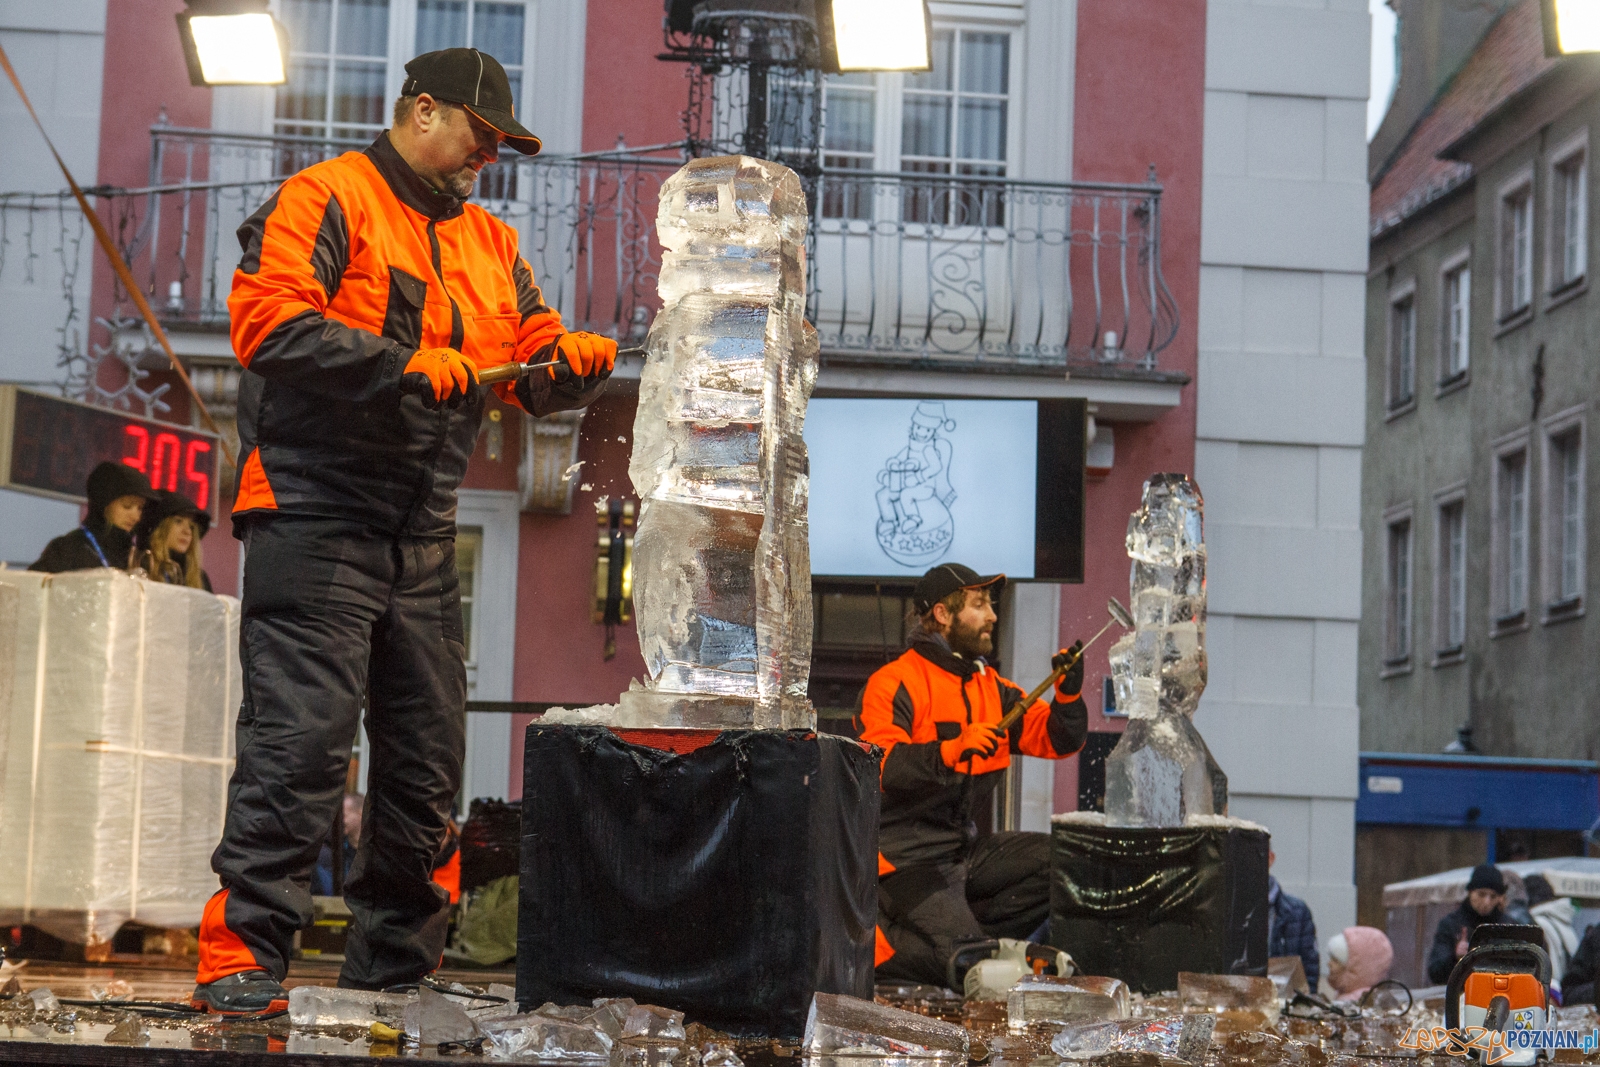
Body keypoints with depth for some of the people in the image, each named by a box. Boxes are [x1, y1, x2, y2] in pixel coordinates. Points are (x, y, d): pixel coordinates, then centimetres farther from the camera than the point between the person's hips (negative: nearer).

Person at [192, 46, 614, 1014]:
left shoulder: (489, 246, 20)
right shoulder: (327, 200, -3)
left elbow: (536, 372, 18)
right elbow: (269, 325, -17)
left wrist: (578, 362, -6)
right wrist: (407, 367, -21)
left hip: (424, 542, 8)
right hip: (318, 524, -8)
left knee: (427, 758, 9)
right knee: (301, 741, -13)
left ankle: (394, 969, 19)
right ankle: (241, 960, -9)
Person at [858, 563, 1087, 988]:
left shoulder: (990, 687, 15)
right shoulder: (893, 684, -9)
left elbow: (1057, 741, 12)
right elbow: (878, 765, -25)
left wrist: (1068, 694, -8)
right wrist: (950, 751, -38)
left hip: (966, 848, 8)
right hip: (906, 854, -8)